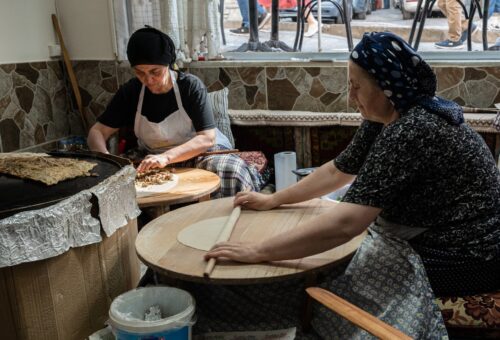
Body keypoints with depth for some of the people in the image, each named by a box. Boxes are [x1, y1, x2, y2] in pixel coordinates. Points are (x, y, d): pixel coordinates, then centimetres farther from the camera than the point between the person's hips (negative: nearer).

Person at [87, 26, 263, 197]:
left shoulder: (191, 86, -15)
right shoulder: (130, 92, -5)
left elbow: (207, 138, -21)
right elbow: (97, 132, -3)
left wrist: (167, 156, -36)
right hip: (154, 161, 3)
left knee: (232, 172, -34)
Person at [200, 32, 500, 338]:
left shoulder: (409, 132, -29)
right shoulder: (386, 118, 1)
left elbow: (345, 224, -35)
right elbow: (337, 171, 10)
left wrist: (258, 252, -31)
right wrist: (272, 200, 10)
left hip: (464, 255, -8)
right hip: (435, 236, 9)